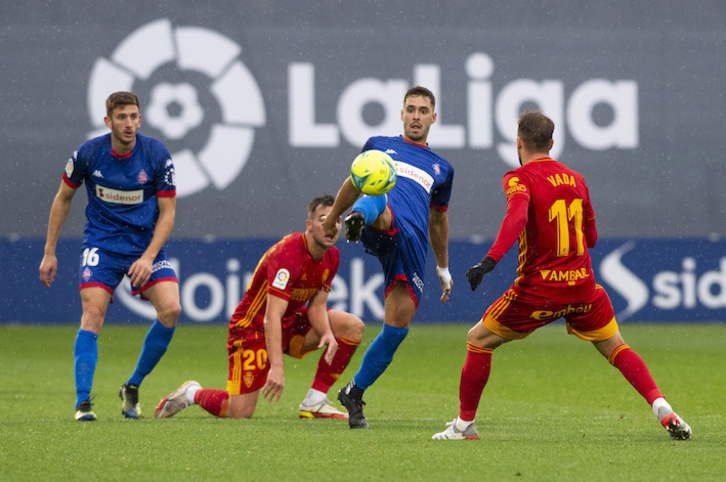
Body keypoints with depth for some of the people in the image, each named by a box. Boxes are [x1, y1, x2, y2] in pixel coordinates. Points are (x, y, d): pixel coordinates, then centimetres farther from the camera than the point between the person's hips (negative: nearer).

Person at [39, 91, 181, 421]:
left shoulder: (157, 156, -10)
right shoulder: (87, 154, -9)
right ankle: (83, 401, -16)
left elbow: (167, 211, -3)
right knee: (93, 312, -20)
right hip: (101, 243, -1)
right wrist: (49, 252, 7)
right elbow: (63, 199, 7)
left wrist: (148, 257, -16)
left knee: (171, 310, -17)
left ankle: (132, 388, 2)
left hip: (146, 244, 1)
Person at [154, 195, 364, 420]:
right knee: (239, 413, -15)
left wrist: (327, 333, -20)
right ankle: (192, 393, 18)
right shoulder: (288, 254, -29)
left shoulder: (332, 256, -3)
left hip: (291, 324, 8)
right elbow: (272, 317, -35)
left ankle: (315, 402, -6)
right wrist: (277, 367, -44)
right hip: (253, 327, -8)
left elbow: (317, 306, 3)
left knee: (353, 326, -10)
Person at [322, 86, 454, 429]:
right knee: (380, 203, -41)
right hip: (382, 230, -3)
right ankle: (360, 219, -79)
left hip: (414, 243, 3)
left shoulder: (441, 168, 28)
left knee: (397, 327, -5)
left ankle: (354, 393, 9)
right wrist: (331, 219, 40)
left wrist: (443, 267, 42)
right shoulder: (379, 146, 23)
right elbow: (354, 183, 36)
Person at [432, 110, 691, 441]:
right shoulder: (575, 179, 11)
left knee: (479, 340, 13)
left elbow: (517, 216, -28)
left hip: (538, 289, -4)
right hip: (583, 286, 4)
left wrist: (490, 259, -37)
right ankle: (663, 410, -2)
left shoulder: (520, 178, -7)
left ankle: (465, 424, 14)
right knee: (616, 349, 17)